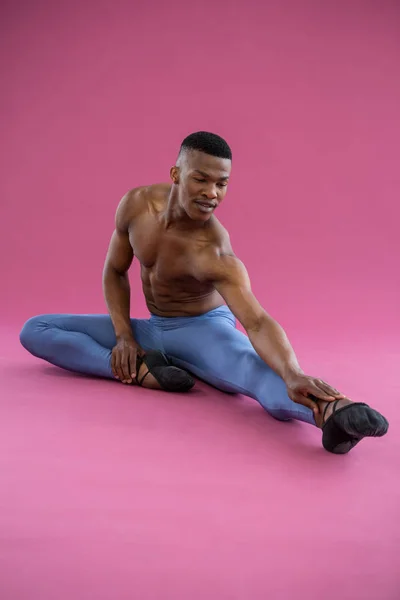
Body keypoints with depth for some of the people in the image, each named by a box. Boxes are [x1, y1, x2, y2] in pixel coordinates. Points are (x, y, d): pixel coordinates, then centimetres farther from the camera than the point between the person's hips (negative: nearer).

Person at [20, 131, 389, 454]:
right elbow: (115, 271, 2)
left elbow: (257, 322, -41)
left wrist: (292, 374, -61)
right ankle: (140, 371, -27)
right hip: (151, 329, 6)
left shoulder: (213, 252, -29)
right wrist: (124, 335, -11)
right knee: (34, 330, -7)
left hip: (204, 329, -5)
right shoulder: (136, 204, -13)